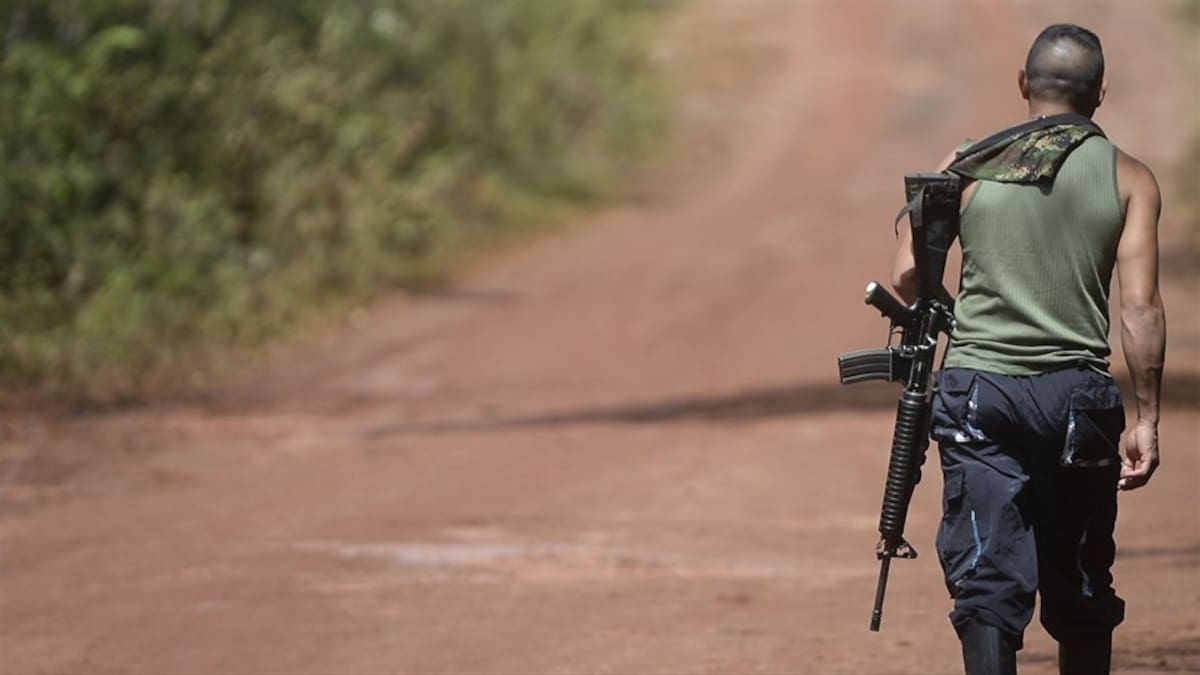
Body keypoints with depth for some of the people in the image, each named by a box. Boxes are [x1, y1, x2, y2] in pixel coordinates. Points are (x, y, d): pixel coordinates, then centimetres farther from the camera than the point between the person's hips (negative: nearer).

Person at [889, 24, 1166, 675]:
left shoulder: (970, 166, 4)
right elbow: (1140, 307, -5)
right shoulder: (1128, 179, 2)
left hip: (977, 387, 0)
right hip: (1077, 394, 0)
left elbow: (907, 274, 0)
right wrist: (1148, 419, -2)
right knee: (1080, 588, 13)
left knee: (987, 579, -3)